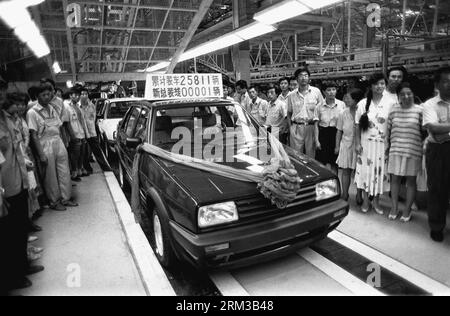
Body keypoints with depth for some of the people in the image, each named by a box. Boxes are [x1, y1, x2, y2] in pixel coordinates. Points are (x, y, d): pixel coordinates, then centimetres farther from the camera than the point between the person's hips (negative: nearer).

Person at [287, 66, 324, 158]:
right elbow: (289, 112, 13)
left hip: (311, 127, 0)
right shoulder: (292, 95, 8)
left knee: (311, 155, 4)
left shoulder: (316, 91, 5)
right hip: (297, 127, 1)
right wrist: (290, 126, 5)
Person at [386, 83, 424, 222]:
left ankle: (407, 210, 19)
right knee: (395, 179, 7)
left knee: (411, 180, 6)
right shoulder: (394, 109, 5)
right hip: (396, 150, 2)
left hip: (413, 151, -2)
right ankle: (394, 208, 21)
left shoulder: (419, 110, -3)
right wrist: (387, 144, 8)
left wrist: (424, 147, -3)